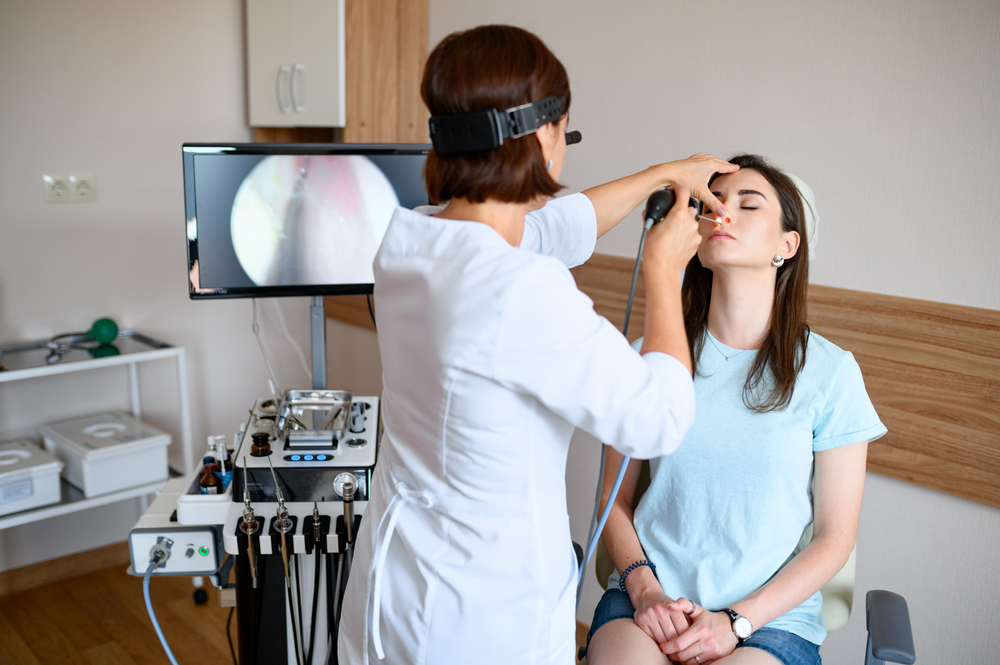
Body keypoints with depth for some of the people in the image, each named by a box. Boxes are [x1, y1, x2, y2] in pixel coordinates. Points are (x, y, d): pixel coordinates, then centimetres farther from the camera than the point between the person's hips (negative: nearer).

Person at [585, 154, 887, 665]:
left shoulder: (829, 372, -3)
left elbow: (834, 538, 1)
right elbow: (615, 499, 7)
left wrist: (736, 621, -8)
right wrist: (644, 589, -8)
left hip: (771, 617, -1)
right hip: (647, 598, 1)